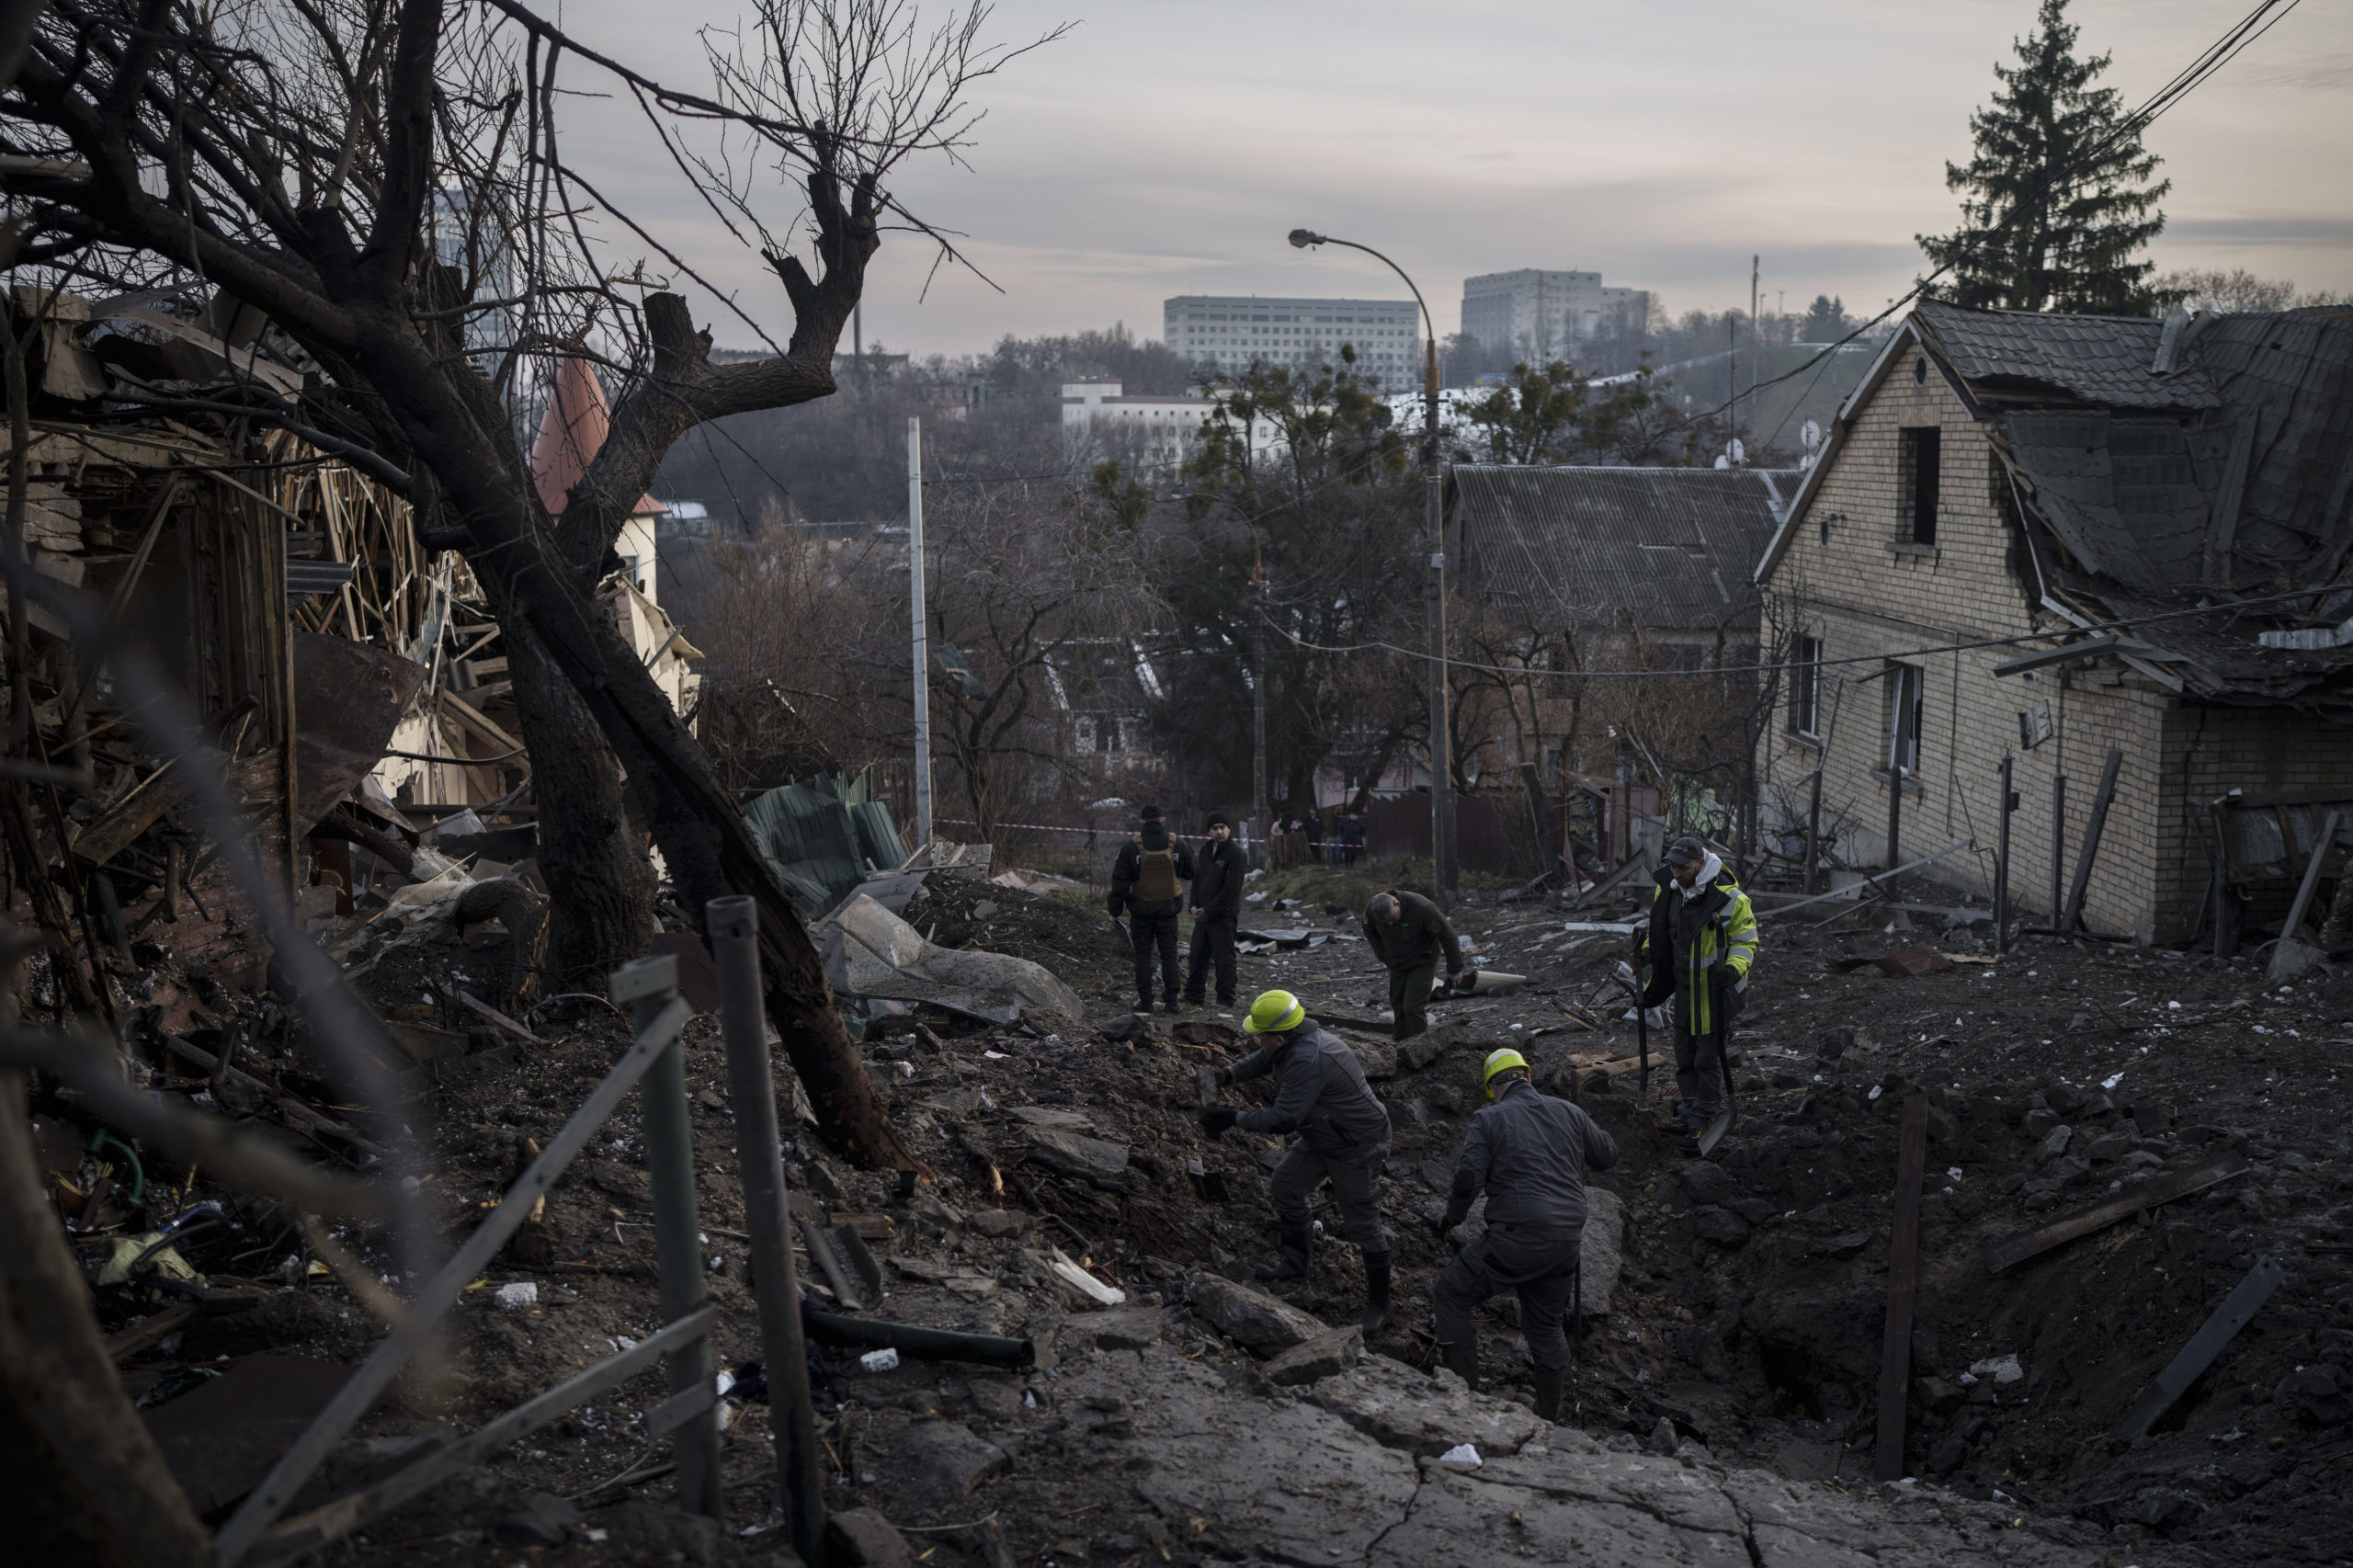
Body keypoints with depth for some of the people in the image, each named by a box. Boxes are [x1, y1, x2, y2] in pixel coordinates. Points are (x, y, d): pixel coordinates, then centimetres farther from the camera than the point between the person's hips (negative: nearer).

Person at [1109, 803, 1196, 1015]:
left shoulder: (1130, 848, -8)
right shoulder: (1175, 845, -4)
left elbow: (1120, 882, -6)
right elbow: (1190, 873, 7)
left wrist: (1115, 911, 2)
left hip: (1140, 909, -1)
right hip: (1168, 909, 1)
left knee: (1143, 954, 6)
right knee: (1168, 954, 5)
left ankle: (1144, 1000, 6)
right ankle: (1170, 1001, 4)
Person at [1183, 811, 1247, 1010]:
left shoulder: (1235, 854, -14)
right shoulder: (1205, 850, 11)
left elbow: (1231, 889, -18)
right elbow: (1197, 878, 18)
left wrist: (1208, 910, -16)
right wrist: (1195, 905, 4)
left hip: (1224, 915, -8)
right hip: (1203, 914, 8)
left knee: (1223, 957, -1)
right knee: (1198, 955, 13)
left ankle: (1225, 999, 8)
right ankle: (1193, 996, 22)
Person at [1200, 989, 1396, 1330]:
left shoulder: (1308, 1060, -36)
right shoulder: (1296, 1038, -6)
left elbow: (1282, 1120, -35)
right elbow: (1261, 1060, 14)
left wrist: (1233, 1119, -27)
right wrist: (1226, 1075, -3)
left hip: (1357, 1147, -10)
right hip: (1319, 1138, 10)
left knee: (1362, 1224, 0)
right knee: (1286, 1186, 18)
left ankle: (1378, 1303, 15)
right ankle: (1296, 1264, 35)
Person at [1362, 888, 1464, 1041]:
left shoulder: (1422, 908, -33)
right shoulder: (1371, 910, -19)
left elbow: (1447, 935, -22)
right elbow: (1370, 931, 7)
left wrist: (1454, 969, -15)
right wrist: (1384, 957, -3)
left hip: (1422, 963, -5)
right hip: (1397, 965, 5)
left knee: (1413, 1007, -15)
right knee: (1398, 1005, 11)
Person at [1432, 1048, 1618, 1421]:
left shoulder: (1489, 1119, -4)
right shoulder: (1567, 1112, 9)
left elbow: (1467, 1178, -12)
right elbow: (1608, 1155, 19)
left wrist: (1450, 1218, 6)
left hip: (1518, 1238, -6)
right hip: (1566, 1242, 6)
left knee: (1453, 1293, 10)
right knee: (1546, 1324, 22)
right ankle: (1549, 1415, 28)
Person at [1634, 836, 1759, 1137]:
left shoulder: (1729, 898, -19)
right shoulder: (1667, 891, -1)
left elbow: (1745, 942, -11)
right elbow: (1661, 929, 17)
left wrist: (1735, 968, -27)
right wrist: (1646, 951, 2)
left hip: (1715, 988, -6)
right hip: (1684, 985, 6)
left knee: (1708, 1054, 4)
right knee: (1683, 1050, 15)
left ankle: (1705, 1112, 18)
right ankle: (1689, 1102, 31)